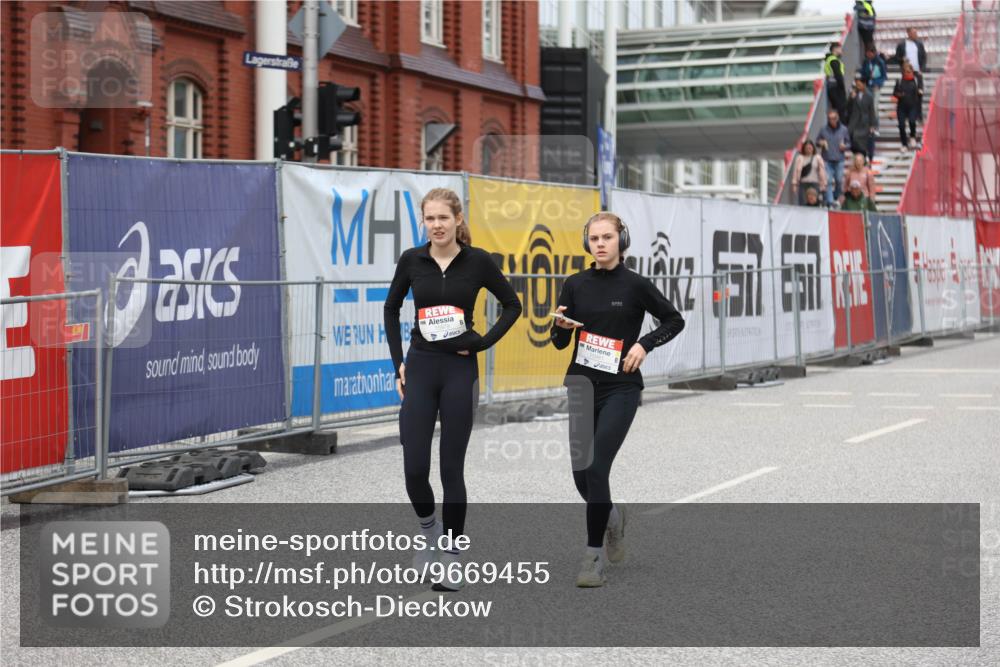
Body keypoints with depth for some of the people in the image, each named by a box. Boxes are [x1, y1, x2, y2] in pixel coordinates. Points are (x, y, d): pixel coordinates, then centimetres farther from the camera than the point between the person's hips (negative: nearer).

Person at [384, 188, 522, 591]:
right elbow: (391, 309, 14)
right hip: (420, 369, 2)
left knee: (452, 468, 1)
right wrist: (398, 363, 8)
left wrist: (484, 342, -4)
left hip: (460, 370, -2)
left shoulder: (477, 261, -4)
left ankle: (450, 560, 11)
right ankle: (428, 528, 27)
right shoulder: (412, 260, 1)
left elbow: (512, 305, 7)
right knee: (414, 467, -4)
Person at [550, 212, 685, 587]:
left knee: (596, 468, -15)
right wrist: (561, 325, -15)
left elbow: (674, 320, 5)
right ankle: (611, 516, 38)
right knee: (581, 473, 6)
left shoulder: (634, 285, -5)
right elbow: (559, 343, 6)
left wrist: (644, 344, -10)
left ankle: (594, 556, -7)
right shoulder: (576, 285, 3)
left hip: (620, 388, -4)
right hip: (582, 385, 4)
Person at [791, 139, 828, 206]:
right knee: (802, 203, -7)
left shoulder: (818, 158, 8)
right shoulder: (800, 158, 6)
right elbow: (796, 170, 2)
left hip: (814, 183, 0)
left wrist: (823, 183, -2)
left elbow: (822, 171, 5)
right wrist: (794, 184, -4)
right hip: (803, 183, 0)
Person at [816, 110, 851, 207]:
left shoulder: (843, 129, 3)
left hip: (839, 160, 1)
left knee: (839, 180, 8)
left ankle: (836, 198, 30)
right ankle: (830, 201, -10)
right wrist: (821, 143, -11)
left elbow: (849, 143, 11)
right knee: (828, 181, -8)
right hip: (827, 160, -1)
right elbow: (817, 141, 12)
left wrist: (845, 146, -12)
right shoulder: (824, 129, 1)